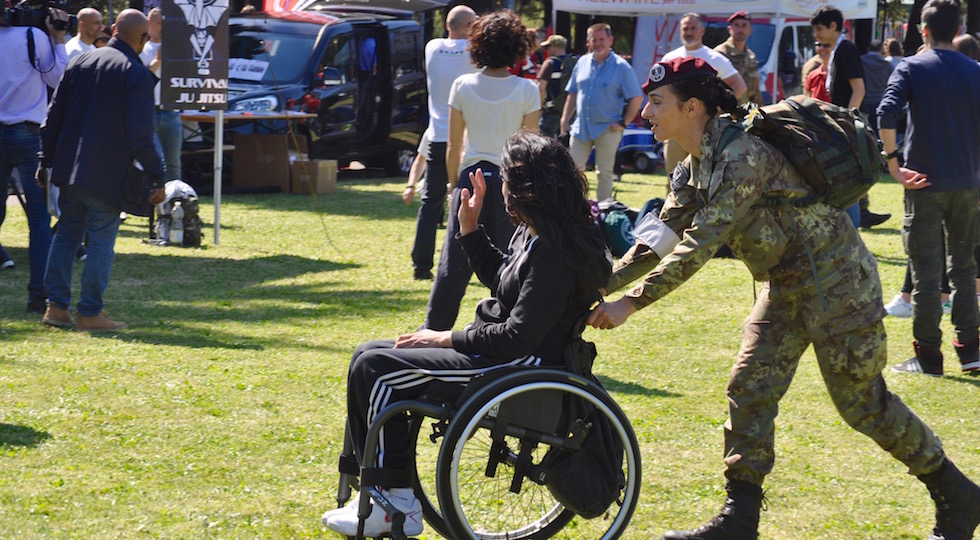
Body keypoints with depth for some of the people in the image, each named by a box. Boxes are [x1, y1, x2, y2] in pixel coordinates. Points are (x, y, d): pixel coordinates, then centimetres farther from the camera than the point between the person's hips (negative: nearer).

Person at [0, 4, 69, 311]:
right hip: (27, 134, -4)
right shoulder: (34, 37, -9)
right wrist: (59, 40, 7)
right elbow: (58, 79, 1)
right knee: (40, 215, -2)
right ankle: (40, 294, -9)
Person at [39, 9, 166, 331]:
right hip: (107, 176, -6)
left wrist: (45, 160, 17)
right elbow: (141, 136, -14)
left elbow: (53, 117, 10)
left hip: (69, 169, 6)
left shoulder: (80, 63, 8)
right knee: (101, 241, 2)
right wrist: (157, 179, -9)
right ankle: (89, 313, 3)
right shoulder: (137, 75, -10)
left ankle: (56, 306, 13)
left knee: (67, 234, 15)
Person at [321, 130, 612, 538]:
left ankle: (397, 506, -7)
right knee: (368, 357, 8)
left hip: (523, 365, -11)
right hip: (497, 350, 11)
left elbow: (519, 337, -25)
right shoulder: (531, 233, 7)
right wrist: (470, 229, 16)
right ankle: (374, 487, 7)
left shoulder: (553, 253, -23)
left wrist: (445, 339, -15)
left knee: (374, 369, -15)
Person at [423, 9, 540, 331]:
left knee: (454, 263, 7)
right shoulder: (527, 91, -5)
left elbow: (454, 147, 3)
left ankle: (435, 328, 11)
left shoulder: (462, 86, -1)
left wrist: (454, 186, 15)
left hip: (471, 177, 2)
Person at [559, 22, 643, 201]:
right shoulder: (582, 63, 8)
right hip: (581, 127, 4)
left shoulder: (621, 67, -7)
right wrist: (565, 119, 8)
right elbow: (572, 94, 16)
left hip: (607, 130, -4)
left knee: (604, 173, 3)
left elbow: (636, 98, -6)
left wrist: (623, 123, -10)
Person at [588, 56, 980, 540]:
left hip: (836, 282, -9)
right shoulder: (697, 165, 4)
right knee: (749, 390, 2)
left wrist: (630, 303, -28)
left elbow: (699, 246, -30)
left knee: (862, 402, -1)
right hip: (788, 286, 9)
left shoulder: (741, 156, -27)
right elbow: (662, 238, 6)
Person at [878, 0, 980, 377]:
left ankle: (928, 356, 2)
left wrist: (893, 163, -13)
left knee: (926, 272, 1)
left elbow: (886, 115, -19)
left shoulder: (911, 69, -4)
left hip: (926, 183, -3)